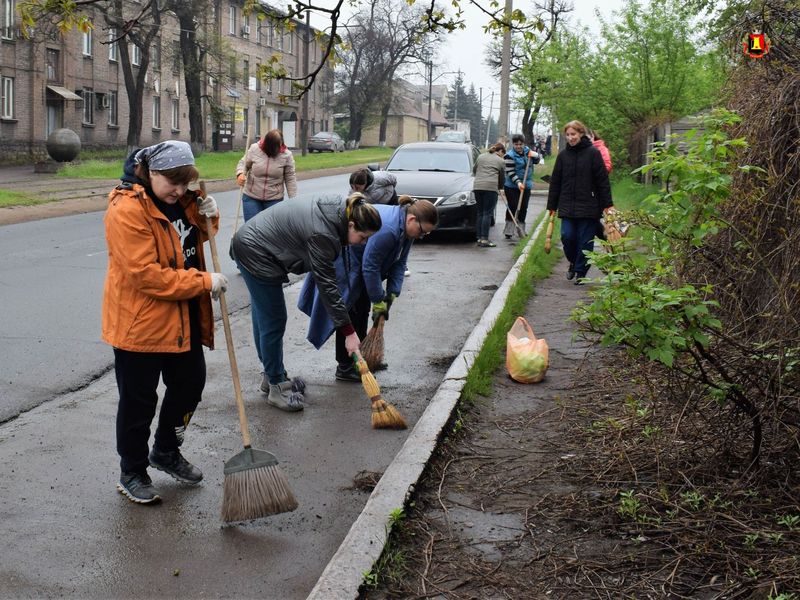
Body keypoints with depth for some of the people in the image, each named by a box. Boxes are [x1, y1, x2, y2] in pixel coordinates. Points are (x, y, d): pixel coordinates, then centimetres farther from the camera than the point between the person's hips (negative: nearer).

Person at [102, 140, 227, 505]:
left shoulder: (178, 199, 4)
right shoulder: (127, 210, -23)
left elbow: (196, 238, 20)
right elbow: (146, 274, -27)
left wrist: (207, 216, -3)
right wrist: (204, 282, -24)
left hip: (183, 318, 8)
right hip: (139, 321, -8)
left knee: (191, 383, 18)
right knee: (139, 401, 5)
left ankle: (166, 452, 40)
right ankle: (132, 473, 23)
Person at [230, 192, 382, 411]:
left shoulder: (338, 209, -4)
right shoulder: (322, 235, -29)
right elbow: (327, 286, -26)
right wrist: (349, 333, -22)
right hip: (256, 254, -10)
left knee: (264, 317, 18)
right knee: (273, 322, -3)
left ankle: (271, 376, 31)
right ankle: (277, 387, 8)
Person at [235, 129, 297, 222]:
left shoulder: (286, 155, -8)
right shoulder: (254, 149, -8)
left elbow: (290, 179, -3)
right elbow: (243, 163, 6)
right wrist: (240, 173, -16)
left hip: (274, 200, 0)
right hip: (251, 198, 1)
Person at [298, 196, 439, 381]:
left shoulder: (406, 227, -4)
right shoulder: (387, 229, -34)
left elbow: (399, 263, 1)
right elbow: (370, 267, -29)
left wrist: (392, 294, -7)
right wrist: (378, 301, -21)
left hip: (356, 264, 10)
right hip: (342, 263, -10)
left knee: (362, 310, 13)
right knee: (350, 313, -8)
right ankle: (345, 367, -2)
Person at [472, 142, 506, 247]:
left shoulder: (481, 157, 19)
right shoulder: (501, 161, 8)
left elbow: (474, 170, 29)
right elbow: (502, 178, 16)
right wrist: (500, 187, 34)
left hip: (477, 186, 4)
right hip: (491, 187, -4)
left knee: (480, 213, 11)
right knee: (488, 213, -5)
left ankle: (479, 238, 10)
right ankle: (484, 239, -9)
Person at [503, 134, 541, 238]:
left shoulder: (527, 151, 8)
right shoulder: (510, 155, -12)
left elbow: (536, 161, 20)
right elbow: (510, 172, -17)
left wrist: (535, 155, -4)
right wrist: (518, 183, -30)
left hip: (526, 186, 6)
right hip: (512, 187, -6)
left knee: (523, 208, 10)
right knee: (512, 207, -7)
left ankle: (521, 230, 20)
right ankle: (508, 231, -3)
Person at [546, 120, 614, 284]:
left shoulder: (593, 153, -3)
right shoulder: (563, 155, 8)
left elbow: (603, 180, -2)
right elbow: (555, 182, 12)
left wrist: (607, 204, -5)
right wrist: (552, 206, 11)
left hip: (588, 207, -3)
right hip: (567, 207, 3)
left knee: (585, 241, 1)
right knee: (567, 237, -4)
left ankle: (580, 272, 12)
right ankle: (573, 262, 23)